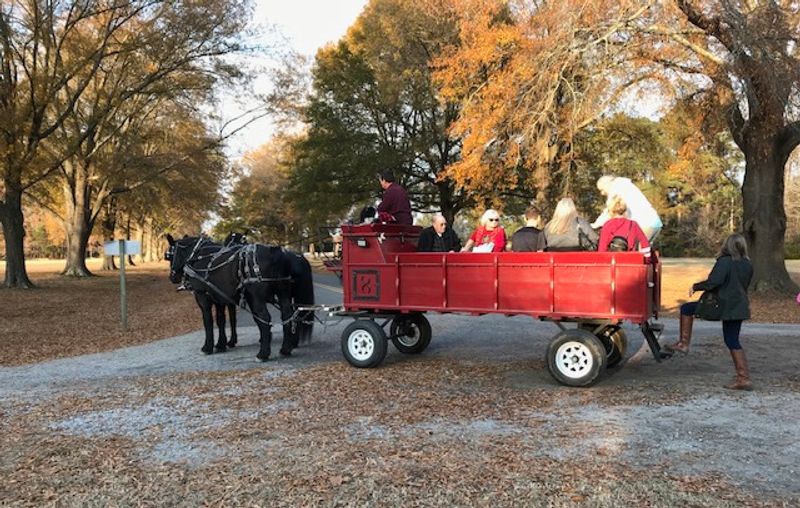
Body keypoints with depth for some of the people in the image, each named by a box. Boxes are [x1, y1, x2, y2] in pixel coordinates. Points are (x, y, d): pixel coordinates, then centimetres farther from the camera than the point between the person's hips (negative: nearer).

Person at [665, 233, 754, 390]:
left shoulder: (725, 262, -14)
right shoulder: (747, 265, 9)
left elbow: (713, 282, -23)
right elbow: (744, 286, 19)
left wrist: (695, 287, -8)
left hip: (723, 305, -7)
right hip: (739, 307, 7)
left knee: (686, 309, 6)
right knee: (732, 341, 13)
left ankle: (684, 343, 4)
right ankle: (744, 379, 12)